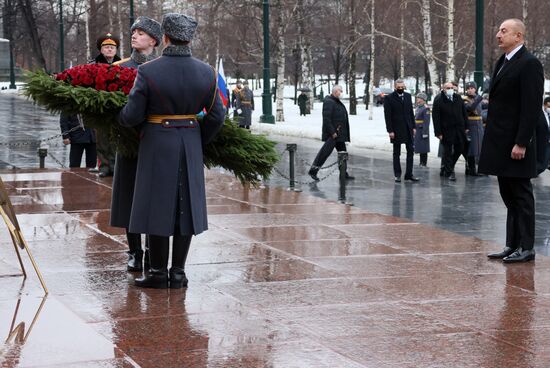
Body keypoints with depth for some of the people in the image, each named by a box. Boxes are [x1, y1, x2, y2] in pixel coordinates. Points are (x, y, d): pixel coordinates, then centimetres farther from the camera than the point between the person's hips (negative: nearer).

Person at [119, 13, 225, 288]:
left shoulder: (148, 72, -14)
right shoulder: (205, 73, -3)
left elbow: (132, 115, -11)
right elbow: (217, 116, 2)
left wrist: (120, 119, 12)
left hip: (157, 144, -3)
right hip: (191, 144, 3)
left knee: (157, 204, 4)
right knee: (185, 205, 9)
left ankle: (158, 273, 8)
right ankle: (178, 273, 11)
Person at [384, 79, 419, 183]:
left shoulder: (408, 96, 9)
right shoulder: (389, 98, -6)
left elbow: (411, 112, 12)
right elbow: (387, 116, -9)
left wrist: (413, 127, 6)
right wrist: (390, 130, -14)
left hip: (408, 129, 4)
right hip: (396, 130, -4)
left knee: (411, 151, 1)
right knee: (396, 153, 4)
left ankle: (409, 174, 6)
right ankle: (397, 175, 10)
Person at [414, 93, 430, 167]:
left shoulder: (425, 108, -14)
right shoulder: (418, 107, 14)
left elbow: (426, 122, -19)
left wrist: (425, 133, -22)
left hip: (423, 130, -9)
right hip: (417, 131, 9)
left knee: (423, 148, -4)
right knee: (419, 147, 12)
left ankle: (424, 163, 0)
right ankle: (421, 163, 19)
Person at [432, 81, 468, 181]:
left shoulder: (458, 97, 7)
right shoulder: (438, 100, -8)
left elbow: (464, 113, 13)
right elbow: (435, 117, -10)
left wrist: (465, 127, 7)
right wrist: (438, 132, -14)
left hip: (459, 129, 5)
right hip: (446, 130, -5)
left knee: (459, 149, 10)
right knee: (448, 151, 2)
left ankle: (447, 166, 30)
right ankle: (449, 172, 9)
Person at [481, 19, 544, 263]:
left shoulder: (529, 64, -12)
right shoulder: (502, 63, 15)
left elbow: (532, 107, -17)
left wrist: (521, 143, -20)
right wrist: (491, 139, 14)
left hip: (516, 143, -9)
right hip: (500, 142, 9)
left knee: (521, 195, -2)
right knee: (509, 195, 12)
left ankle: (526, 248, 4)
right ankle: (512, 245, 17)